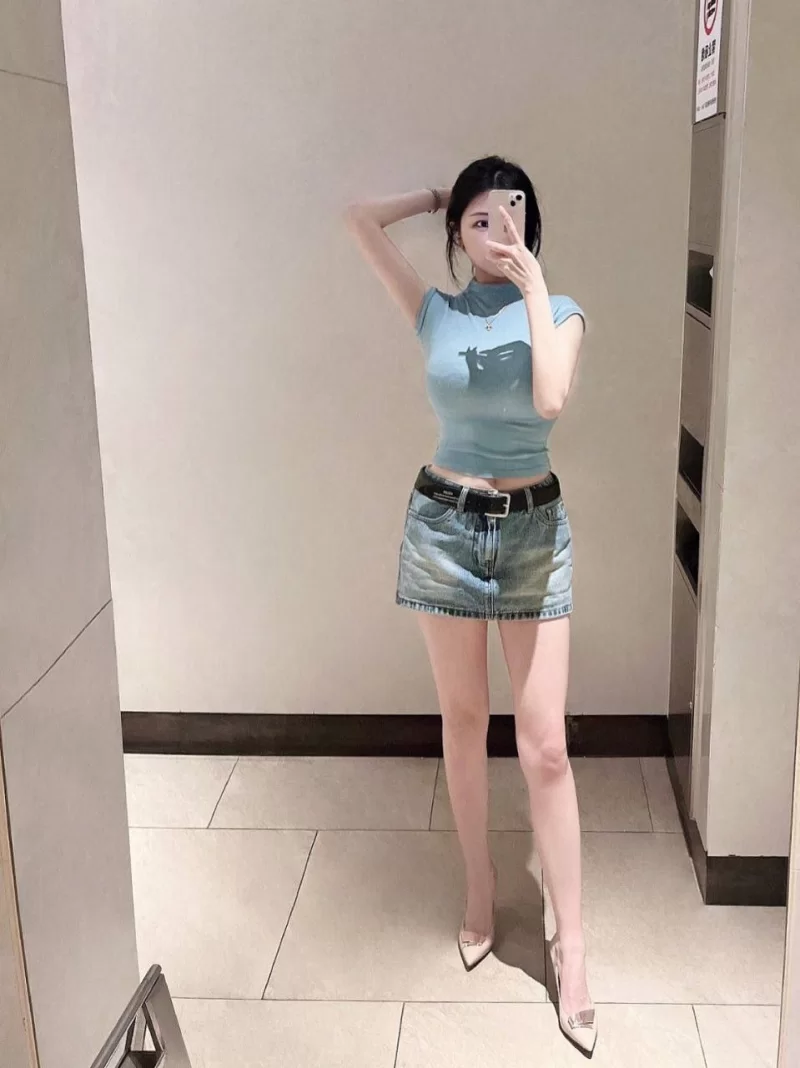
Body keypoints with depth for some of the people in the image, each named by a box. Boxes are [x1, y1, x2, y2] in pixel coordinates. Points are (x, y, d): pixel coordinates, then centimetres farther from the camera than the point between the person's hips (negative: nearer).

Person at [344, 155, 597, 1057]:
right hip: (443, 525, 2)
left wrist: (533, 286, -16)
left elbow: (550, 398, -20)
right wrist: (443, 194, 4)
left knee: (545, 747, -1)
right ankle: (480, 891, 32)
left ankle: (571, 944, 9)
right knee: (463, 723, 13)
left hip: (533, 529, -1)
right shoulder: (435, 312, 2)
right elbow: (361, 220, -4)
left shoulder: (559, 310, 0)